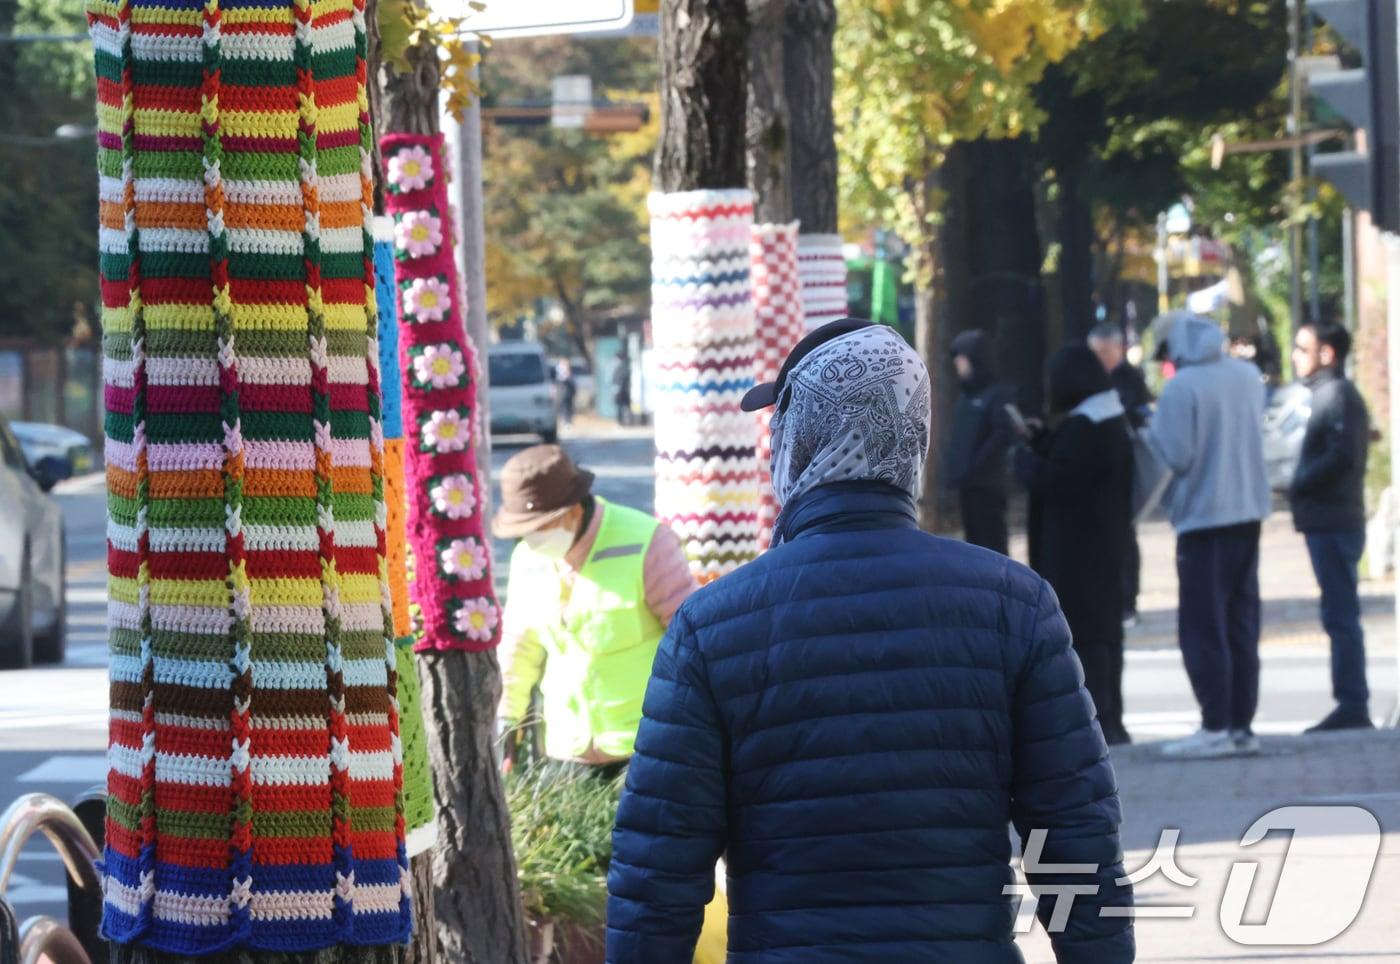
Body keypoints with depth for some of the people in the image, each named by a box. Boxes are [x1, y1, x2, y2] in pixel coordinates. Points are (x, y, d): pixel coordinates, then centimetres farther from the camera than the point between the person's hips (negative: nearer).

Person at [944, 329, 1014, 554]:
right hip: (967, 484, 8)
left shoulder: (998, 395, -8)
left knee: (992, 544, -8)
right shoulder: (966, 395, 16)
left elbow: (1004, 435, -18)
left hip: (987, 484, -8)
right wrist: (953, 468, 8)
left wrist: (975, 466, -18)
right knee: (975, 543, 11)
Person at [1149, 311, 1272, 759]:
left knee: (1203, 627, -3)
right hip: (1249, 511, 7)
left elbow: (1177, 455, -17)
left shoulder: (1180, 389, -15)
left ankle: (1216, 727, -7)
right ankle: (1242, 725, 13)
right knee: (1242, 625, 11)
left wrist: (1153, 429, 0)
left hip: (1204, 516, -7)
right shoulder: (1247, 376, 5)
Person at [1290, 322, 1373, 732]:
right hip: (1330, 521, 10)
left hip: (1333, 523, -10)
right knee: (1341, 616, 11)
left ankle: (1352, 705, -10)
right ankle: (1352, 707, 14)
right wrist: (1302, 486, 8)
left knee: (1341, 616, -9)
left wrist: (1299, 485, -13)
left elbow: (1342, 455, -23)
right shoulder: (1330, 393, 18)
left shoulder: (1338, 395, -12)